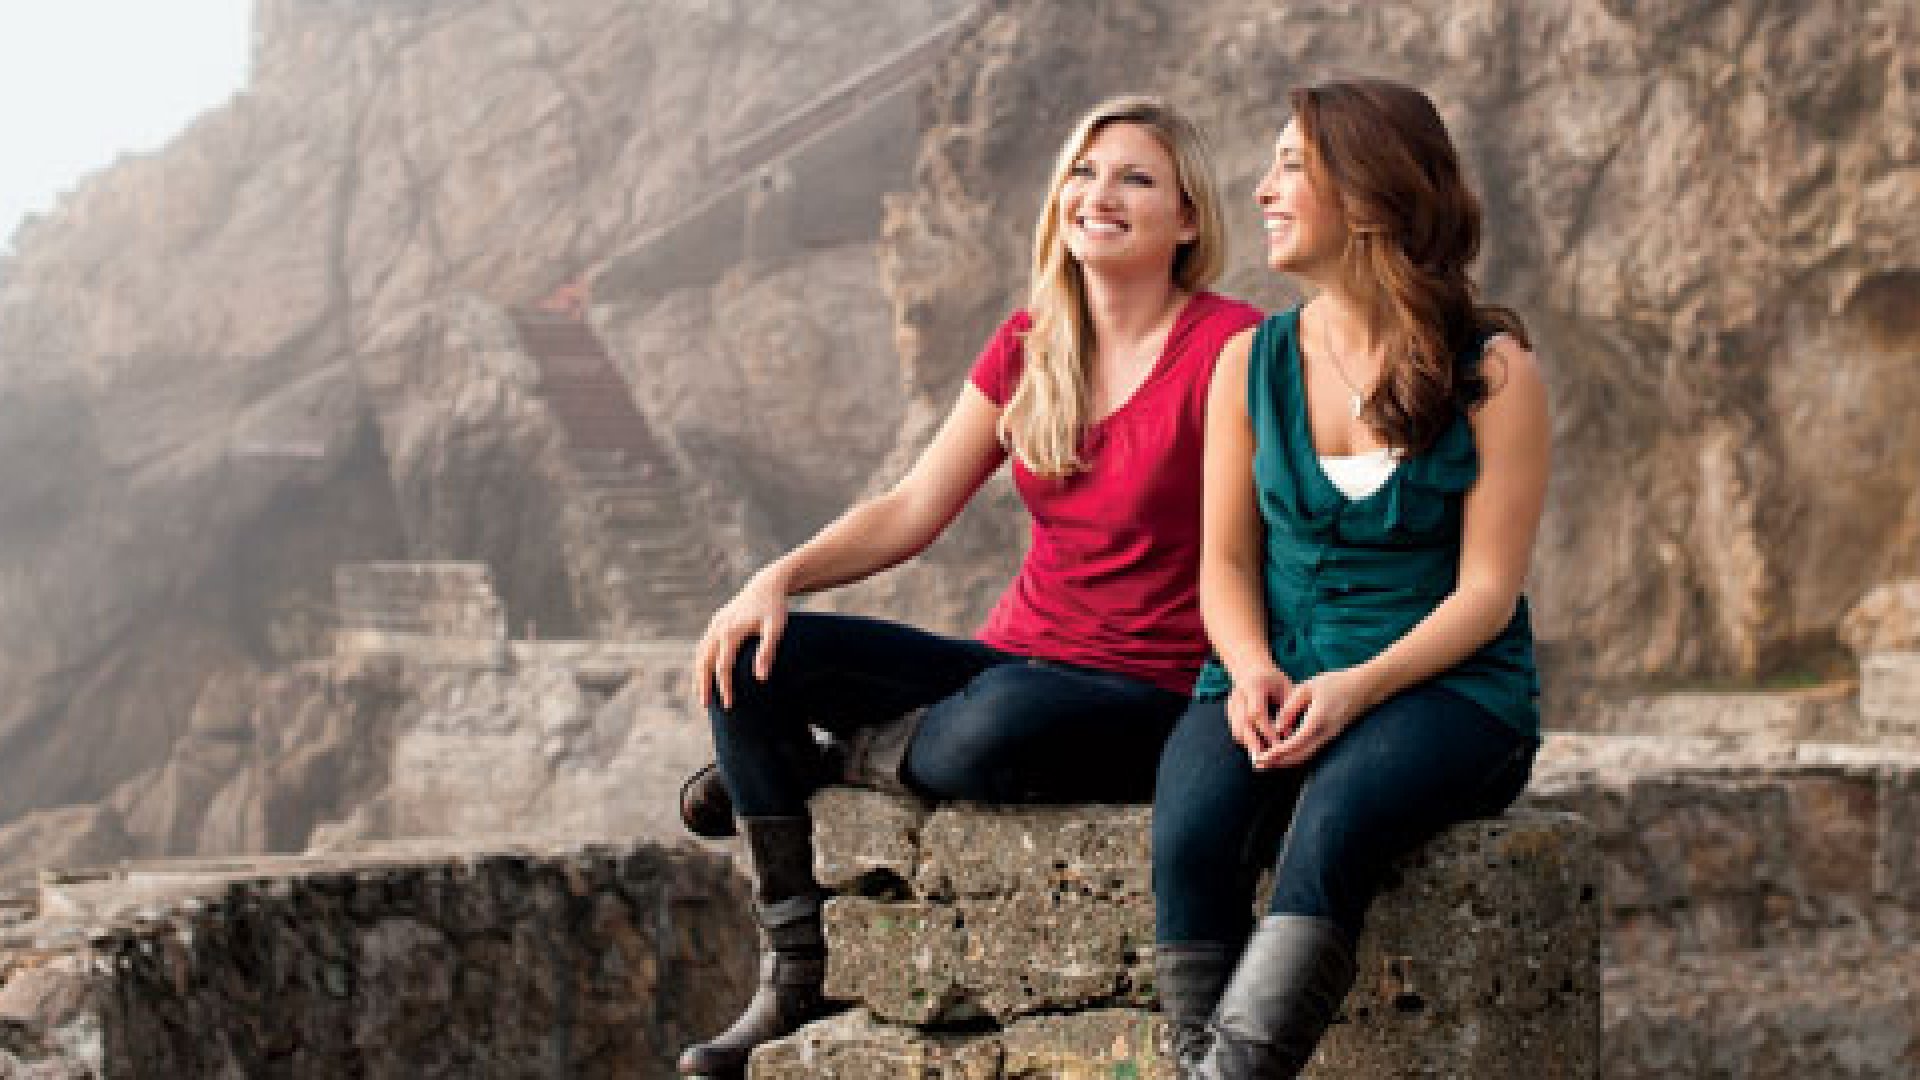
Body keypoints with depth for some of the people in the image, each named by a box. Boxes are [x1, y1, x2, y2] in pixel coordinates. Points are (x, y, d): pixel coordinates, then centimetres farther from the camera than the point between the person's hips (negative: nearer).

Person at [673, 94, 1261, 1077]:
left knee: (988, 729, -38)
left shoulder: (1230, 349, -10)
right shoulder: (1027, 348, 10)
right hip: (1014, 658, 6)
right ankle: (793, 978, -6)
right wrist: (780, 576, -8)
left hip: (1149, 699, -6)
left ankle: (841, 762, -1)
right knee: (751, 654, -9)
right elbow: (912, 509, 8)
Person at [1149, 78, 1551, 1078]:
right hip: (1276, 683, 3)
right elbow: (1227, 558, 10)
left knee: (1334, 817, -36)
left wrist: (1359, 687, -20)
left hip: (1445, 686, -3)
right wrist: (1251, 669, -11)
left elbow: (1487, 586, -5)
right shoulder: (1250, 362, 11)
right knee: (1192, 827, -31)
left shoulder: (1491, 370, 0)